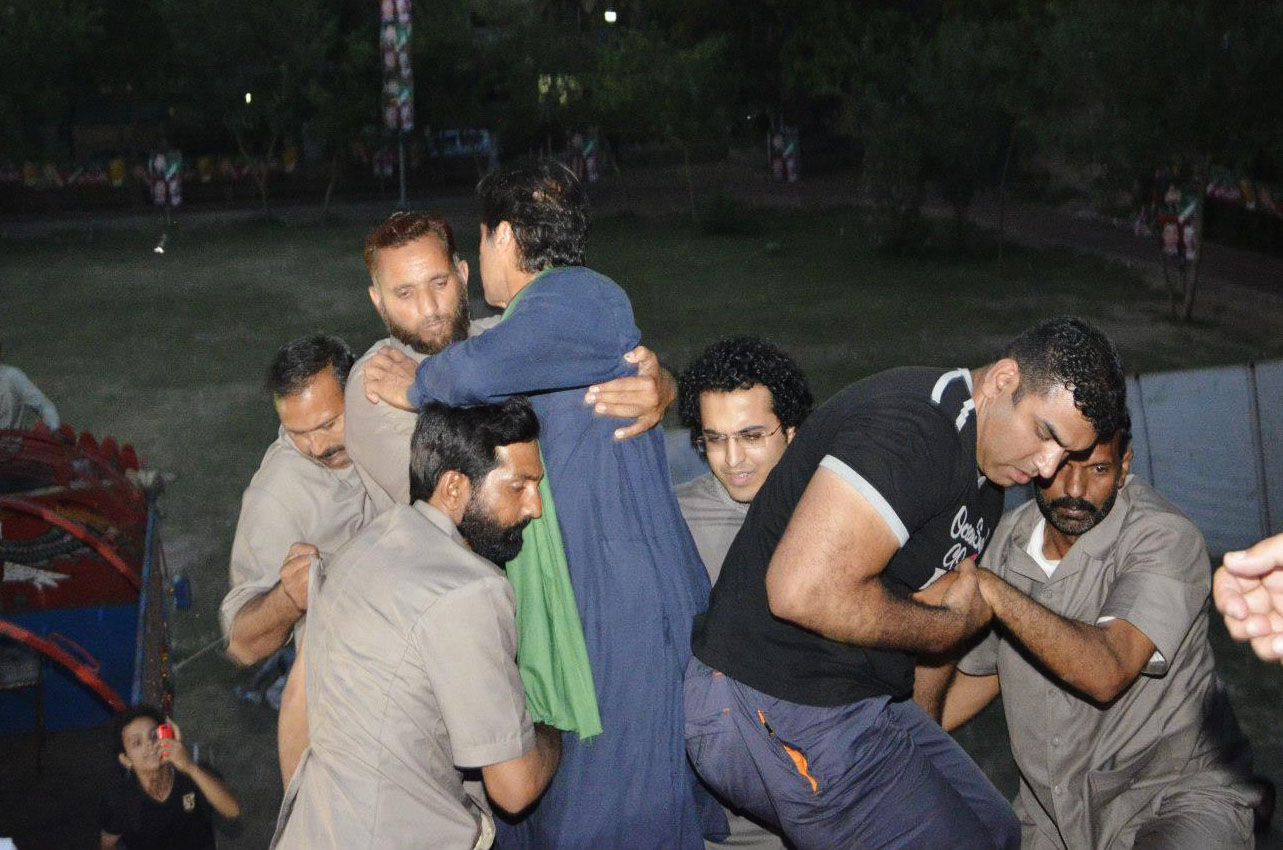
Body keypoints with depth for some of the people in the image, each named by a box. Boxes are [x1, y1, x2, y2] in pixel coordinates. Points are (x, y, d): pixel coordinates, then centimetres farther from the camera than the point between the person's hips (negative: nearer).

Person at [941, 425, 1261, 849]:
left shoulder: (1165, 538, -18)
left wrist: (989, 587, -32)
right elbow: (982, 670, 14)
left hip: (1175, 797, -6)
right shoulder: (1010, 535, 1)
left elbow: (1107, 672, -32)